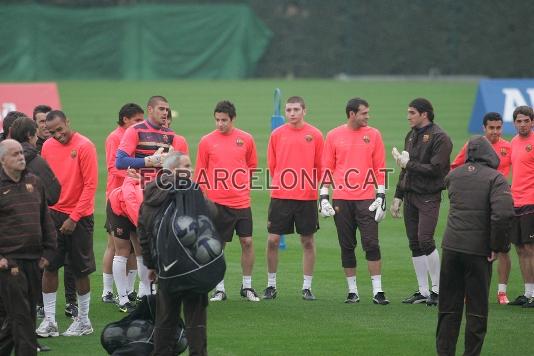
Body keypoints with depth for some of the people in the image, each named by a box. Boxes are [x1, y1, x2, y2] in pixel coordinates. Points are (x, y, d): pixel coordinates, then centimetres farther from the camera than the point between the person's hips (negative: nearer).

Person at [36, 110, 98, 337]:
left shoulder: (84, 146, -11)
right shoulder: (47, 146, 4)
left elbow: (91, 185, -12)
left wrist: (74, 217, -14)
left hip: (79, 216, -4)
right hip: (54, 214, 4)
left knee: (81, 271, 4)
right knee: (49, 267, 0)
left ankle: (84, 321, 16)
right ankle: (49, 321, 6)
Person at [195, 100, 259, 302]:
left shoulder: (246, 139, 3)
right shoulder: (207, 141, 0)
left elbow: (252, 166, 16)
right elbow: (200, 174, 4)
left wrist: (244, 184, 5)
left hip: (241, 201, 1)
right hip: (216, 202, -1)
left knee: (247, 241, -1)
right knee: (218, 244, 2)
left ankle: (247, 286, 12)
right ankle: (219, 289, 11)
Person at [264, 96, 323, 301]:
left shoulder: (315, 135, 1)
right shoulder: (277, 134, 4)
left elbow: (319, 167, 6)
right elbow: (271, 165, 11)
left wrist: (313, 187, 4)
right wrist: (281, 184, 10)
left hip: (307, 197, -1)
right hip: (280, 197, 1)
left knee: (308, 241, 3)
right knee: (272, 240, -1)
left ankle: (307, 287, 12)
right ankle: (271, 285, 11)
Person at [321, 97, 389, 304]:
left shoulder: (373, 135, 5)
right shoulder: (334, 136, 5)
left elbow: (380, 168, 5)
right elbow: (327, 168, 8)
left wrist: (381, 197, -1)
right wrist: (323, 197, 3)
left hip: (366, 199, -1)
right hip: (341, 200, 1)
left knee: (371, 244, -7)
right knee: (347, 246, 5)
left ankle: (378, 291, -5)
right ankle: (352, 291, 12)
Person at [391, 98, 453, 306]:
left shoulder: (439, 137, -9)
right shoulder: (411, 135, 17)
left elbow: (435, 169, -17)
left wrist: (408, 164, -11)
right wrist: (398, 197, 18)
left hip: (428, 196, -8)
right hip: (410, 195, 8)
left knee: (425, 240, -14)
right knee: (414, 244, 7)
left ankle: (437, 290, -4)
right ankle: (423, 292, 12)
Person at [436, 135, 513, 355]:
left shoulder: (453, 176, 8)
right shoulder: (495, 179, -10)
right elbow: (504, 214, -21)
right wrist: (498, 246, -11)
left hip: (451, 246, 4)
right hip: (479, 250, -4)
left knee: (448, 305, 11)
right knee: (477, 308, 6)